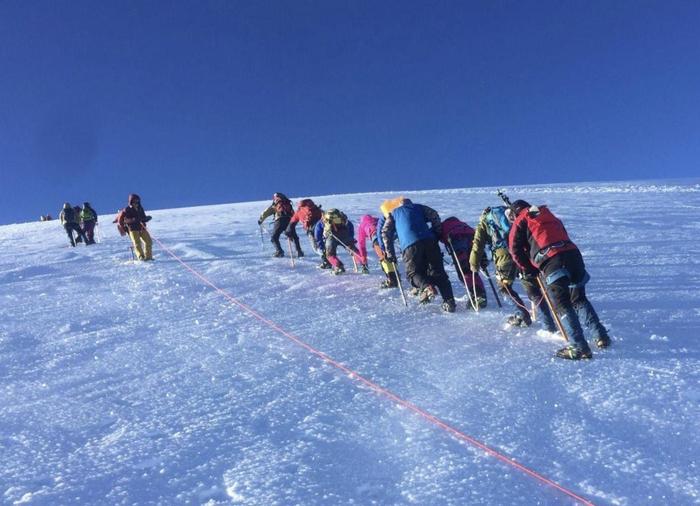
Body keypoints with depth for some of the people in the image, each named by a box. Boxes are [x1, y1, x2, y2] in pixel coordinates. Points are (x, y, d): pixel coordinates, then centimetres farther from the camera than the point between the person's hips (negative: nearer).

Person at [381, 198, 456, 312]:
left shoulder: (393, 213, 28)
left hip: (410, 244, -2)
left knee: (413, 272, 8)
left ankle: (426, 287, -22)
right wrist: (437, 234, 18)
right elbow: (434, 216, 13)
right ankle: (449, 301, -7)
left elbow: (386, 233, 17)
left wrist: (390, 254, 17)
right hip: (429, 241, 2)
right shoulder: (418, 207, 30)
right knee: (438, 272, 5)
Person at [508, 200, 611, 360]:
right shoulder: (550, 216, 35)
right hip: (573, 254, 6)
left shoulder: (520, 222, 17)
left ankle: (579, 347, -15)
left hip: (552, 260, -6)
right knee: (579, 299, 22)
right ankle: (601, 336, 17)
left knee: (562, 304, -6)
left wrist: (528, 269, 19)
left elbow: (516, 249, 8)